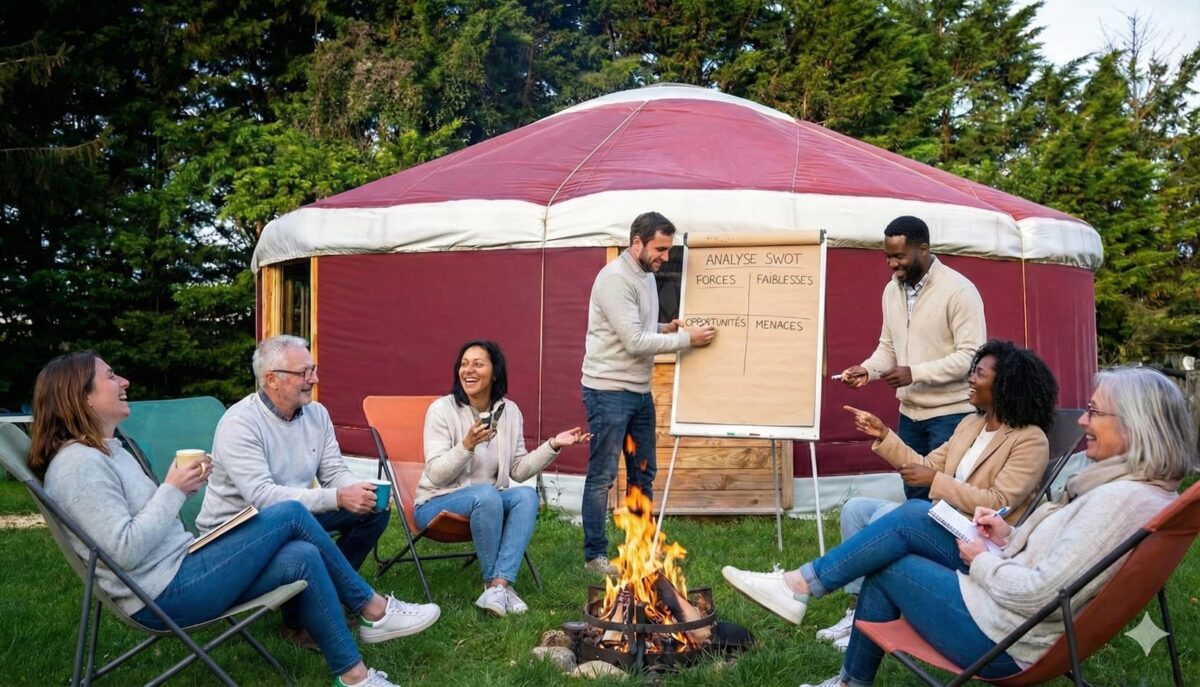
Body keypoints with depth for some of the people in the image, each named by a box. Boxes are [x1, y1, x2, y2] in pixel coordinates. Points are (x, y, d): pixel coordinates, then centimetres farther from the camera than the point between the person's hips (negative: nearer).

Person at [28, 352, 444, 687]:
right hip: (166, 594, -10)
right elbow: (125, 550, -25)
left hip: (178, 571, 10)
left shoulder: (106, 451, 15)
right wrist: (173, 491, -17)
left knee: (303, 558, -7)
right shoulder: (79, 463, -17)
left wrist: (182, 487, 3)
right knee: (290, 514, -13)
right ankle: (372, 610, 2)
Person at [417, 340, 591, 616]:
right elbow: (436, 475, -17)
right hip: (436, 503, -4)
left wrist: (552, 445, -8)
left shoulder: (510, 411, 1)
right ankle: (494, 582, -18)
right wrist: (468, 445, -32)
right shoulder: (442, 409, -12)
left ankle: (498, 585, -32)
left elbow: (518, 471, 4)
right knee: (486, 494, -35)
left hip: (489, 499, 4)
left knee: (527, 495, -25)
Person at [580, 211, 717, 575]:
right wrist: (687, 338, -18)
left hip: (640, 391, 9)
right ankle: (595, 555, 11)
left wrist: (665, 328, 1)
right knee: (602, 476, 0)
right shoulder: (615, 278, -18)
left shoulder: (647, 275, 11)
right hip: (608, 391, -9)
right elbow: (634, 341, -23)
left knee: (643, 473, 15)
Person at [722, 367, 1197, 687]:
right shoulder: (1138, 487, 5)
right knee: (911, 516, 6)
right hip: (1013, 600, 10)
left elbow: (1035, 594, -29)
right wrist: (1011, 538, 4)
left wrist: (982, 560, -12)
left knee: (887, 567, 2)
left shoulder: (1123, 500, -27)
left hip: (1002, 638, -10)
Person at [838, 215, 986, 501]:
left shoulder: (959, 290, -15)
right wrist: (867, 370, -5)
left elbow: (971, 355, -19)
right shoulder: (891, 290, 8)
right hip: (910, 413, 7)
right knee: (914, 496, 13)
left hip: (951, 413, -7)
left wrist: (915, 373, -24)